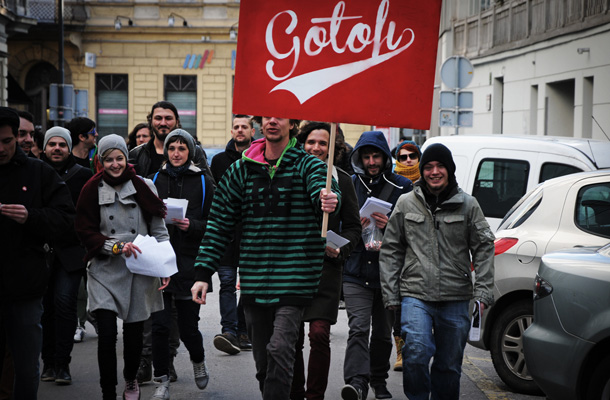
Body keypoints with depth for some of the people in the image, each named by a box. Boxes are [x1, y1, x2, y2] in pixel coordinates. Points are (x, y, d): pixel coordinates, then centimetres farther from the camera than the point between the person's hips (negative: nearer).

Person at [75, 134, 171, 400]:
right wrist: (116, 246, -13)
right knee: (107, 333, -11)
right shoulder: (93, 189, 1)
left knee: (134, 333, 7)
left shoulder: (143, 186, 3)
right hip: (105, 271, -1)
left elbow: (159, 231, 6)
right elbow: (85, 231, 0)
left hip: (139, 271, 1)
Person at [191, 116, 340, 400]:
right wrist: (203, 273, 4)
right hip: (254, 281, 4)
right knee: (262, 359, 10)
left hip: (294, 280, -4)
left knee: (279, 349, -18)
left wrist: (329, 199, -46)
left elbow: (321, 189, -21)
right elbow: (219, 224, 11)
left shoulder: (307, 165, 1)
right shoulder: (241, 169, 10)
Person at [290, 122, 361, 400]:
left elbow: (353, 226, 10)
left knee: (319, 334, -11)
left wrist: (340, 249, -7)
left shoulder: (342, 181, 5)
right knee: (292, 336, 5)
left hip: (325, 266, -1)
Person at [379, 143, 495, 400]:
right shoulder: (406, 204, 7)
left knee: (449, 365, 8)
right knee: (416, 352, -21)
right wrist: (390, 294, 5)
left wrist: (482, 291, -2)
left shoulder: (468, 205, 6)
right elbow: (390, 250, 11)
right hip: (416, 295, -1)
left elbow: (484, 248, 8)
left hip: (456, 299, 1)